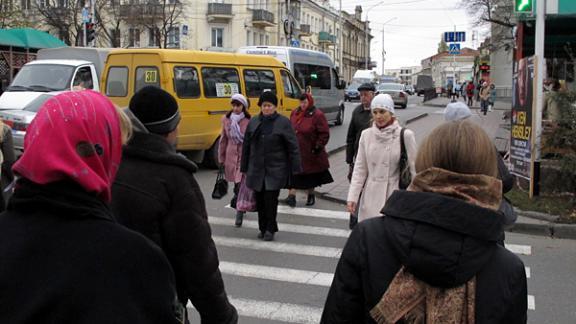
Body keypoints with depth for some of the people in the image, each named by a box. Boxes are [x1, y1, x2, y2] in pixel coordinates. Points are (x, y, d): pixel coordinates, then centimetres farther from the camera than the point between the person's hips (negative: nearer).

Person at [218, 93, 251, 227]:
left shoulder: (249, 121, -9)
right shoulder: (226, 120, 4)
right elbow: (223, 140, 11)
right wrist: (221, 159, 13)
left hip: (245, 156, -4)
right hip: (231, 156, 4)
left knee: (241, 185, -11)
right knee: (237, 184, 15)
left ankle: (239, 214, -3)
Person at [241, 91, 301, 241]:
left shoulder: (283, 122, -3)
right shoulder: (253, 122, 9)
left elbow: (293, 147, -3)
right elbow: (246, 146, 14)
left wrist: (296, 169, -7)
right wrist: (244, 168, 14)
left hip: (275, 170, -4)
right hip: (257, 169, 4)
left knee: (271, 199, -7)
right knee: (259, 200, 7)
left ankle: (270, 229, 7)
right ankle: (263, 228, 21)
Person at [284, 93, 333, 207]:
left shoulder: (317, 115, -12)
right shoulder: (295, 113, 6)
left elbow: (324, 134, -12)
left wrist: (318, 147, -15)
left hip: (310, 153, -4)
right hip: (295, 151, 4)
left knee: (311, 175, 12)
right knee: (293, 173, -5)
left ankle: (311, 195, 30)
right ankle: (292, 196, -6)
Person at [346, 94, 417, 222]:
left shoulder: (405, 135, -6)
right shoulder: (366, 135, 3)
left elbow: (413, 169, -3)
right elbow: (359, 169, 5)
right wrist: (352, 197, -1)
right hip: (371, 196, 3)